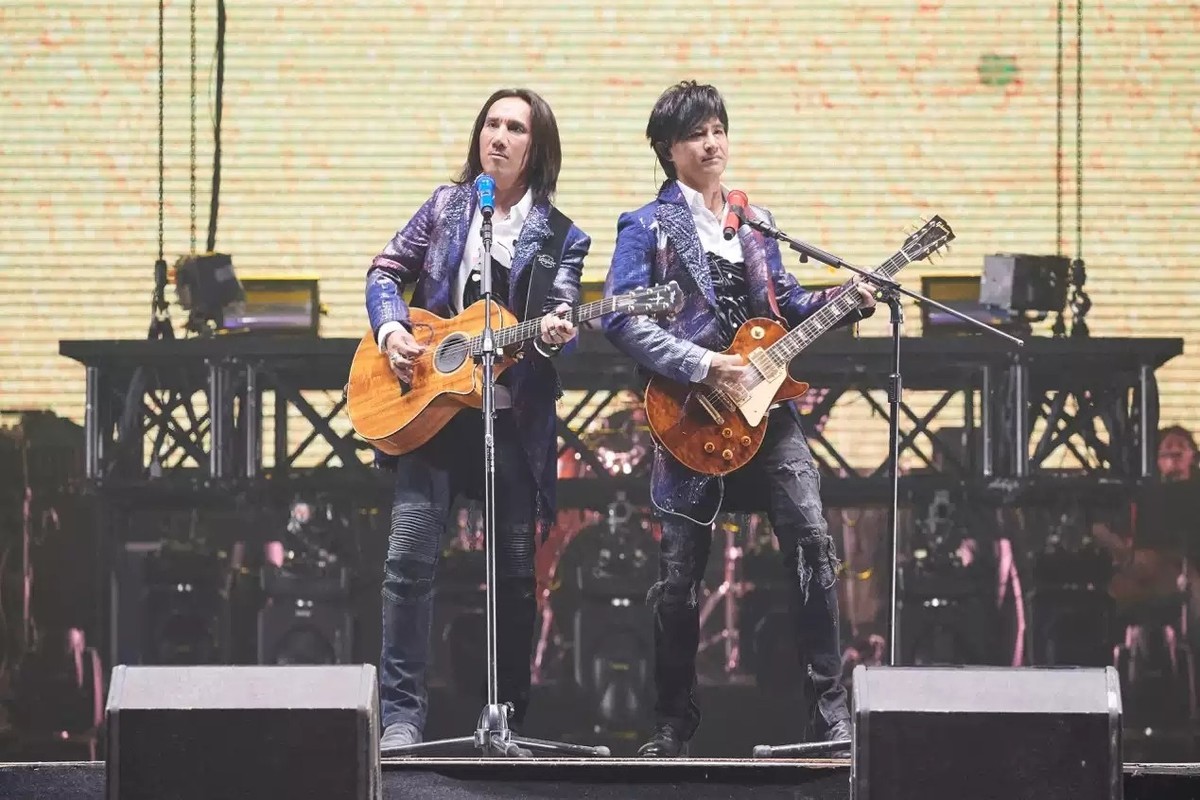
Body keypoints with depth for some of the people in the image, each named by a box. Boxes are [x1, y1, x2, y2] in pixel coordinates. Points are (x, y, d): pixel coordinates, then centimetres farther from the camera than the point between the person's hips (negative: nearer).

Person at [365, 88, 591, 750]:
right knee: (409, 557, -11)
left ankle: (507, 715, 16)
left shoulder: (559, 236, 5)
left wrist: (555, 333, -25)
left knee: (515, 572, 3)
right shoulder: (446, 206, 10)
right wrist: (392, 329, -5)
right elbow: (387, 271, 13)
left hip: (515, 418, 0)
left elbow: (560, 320, -1)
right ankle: (401, 712, -10)